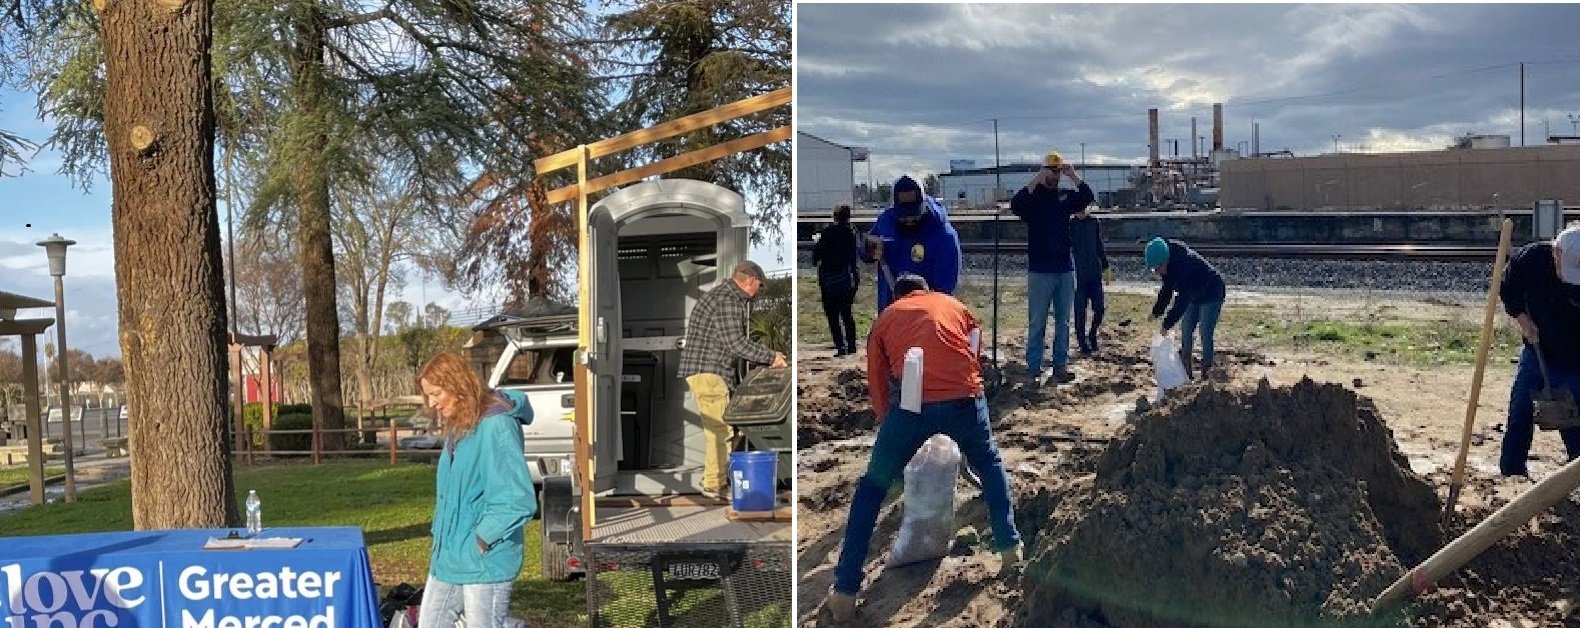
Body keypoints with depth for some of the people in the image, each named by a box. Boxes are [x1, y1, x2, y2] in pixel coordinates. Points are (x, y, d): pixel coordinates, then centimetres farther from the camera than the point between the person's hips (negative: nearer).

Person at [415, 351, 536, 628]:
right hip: (447, 558, 9)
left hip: (485, 563, -9)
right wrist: (444, 538, 9)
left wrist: (479, 540, -16)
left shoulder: (496, 426, -19)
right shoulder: (457, 427, 9)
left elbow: (519, 500, -25)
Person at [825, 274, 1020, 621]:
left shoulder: (885, 318, 27)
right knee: (989, 464, 33)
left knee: (872, 487, 16)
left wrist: (889, 422, 37)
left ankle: (845, 591, 12)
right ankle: (1009, 546, 32)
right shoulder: (952, 304, 30)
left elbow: (877, 384, 25)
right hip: (965, 398, 1)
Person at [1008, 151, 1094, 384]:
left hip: (1065, 268, 5)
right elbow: (1015, 205, -24)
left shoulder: (1066, 196, 10)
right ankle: (1034, 369, 2)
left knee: (1063, 322, 10)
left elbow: (1088, 197, -6)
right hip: (1040, 270, -5)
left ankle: (1061, 365, 18)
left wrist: (1073, 176, -15)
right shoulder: (1033, 195, -3)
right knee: (1037, 323, -1)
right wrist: (1036, 180, -27)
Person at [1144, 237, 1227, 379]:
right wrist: (1156, 312, -4)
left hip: (1212, 295, -9)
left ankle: (1206, 370, 1)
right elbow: (1166, 290, 4)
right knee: (1186, 332, 7)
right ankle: (1185, 369, 15)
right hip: (1194, 297, 9)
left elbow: (1182, 300, -38)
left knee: (1205, 335, -10)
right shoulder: (1168, 265, -9)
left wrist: (1168, 323, -35)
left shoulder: (1184, 264, -37)